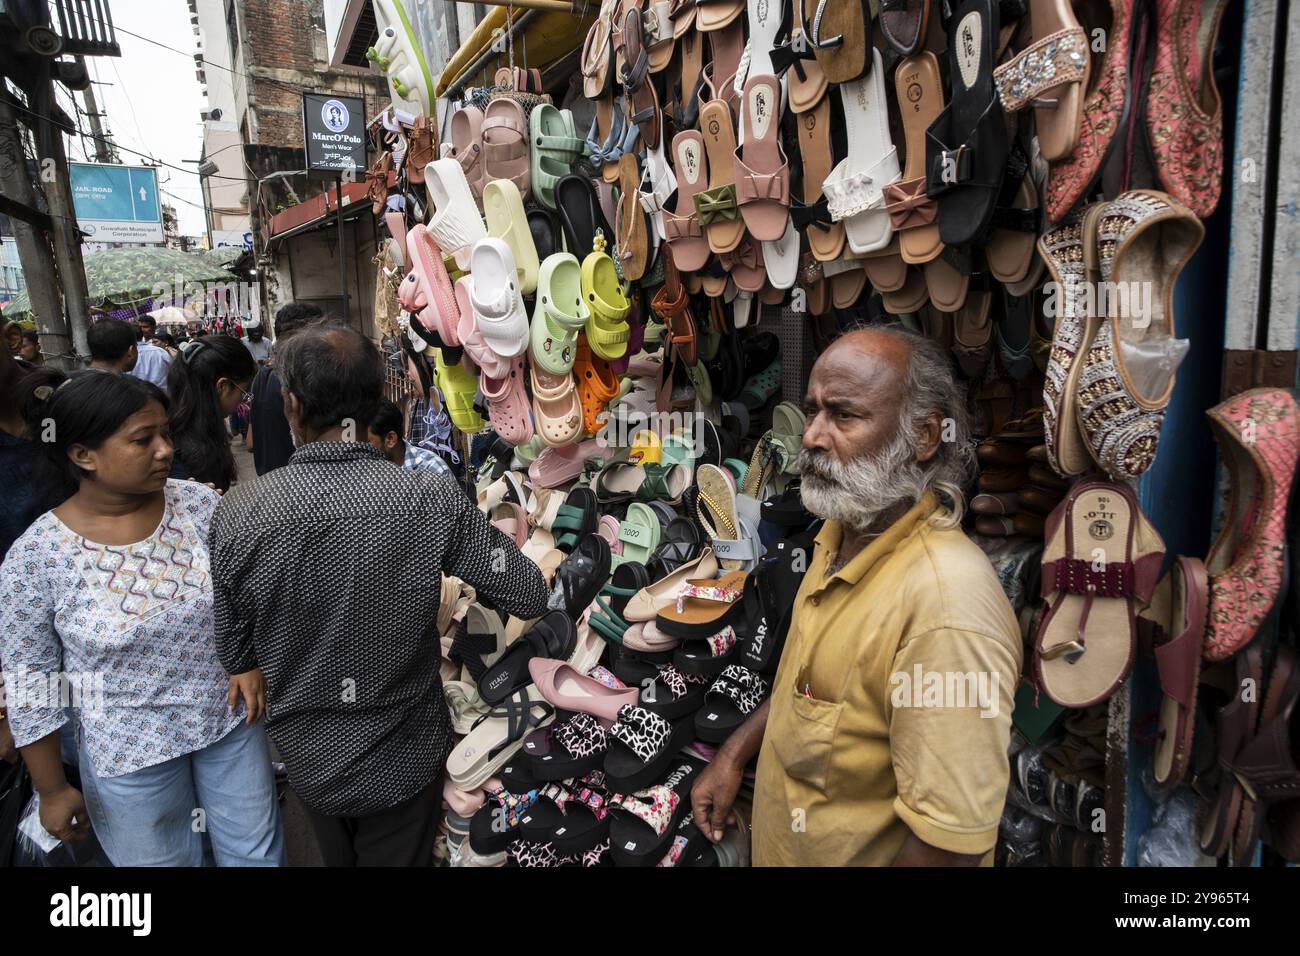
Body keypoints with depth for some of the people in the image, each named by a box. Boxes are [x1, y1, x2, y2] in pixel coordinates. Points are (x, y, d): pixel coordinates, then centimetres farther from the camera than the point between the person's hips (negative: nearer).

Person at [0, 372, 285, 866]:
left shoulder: (202, 505, -11)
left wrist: (250, 658, -9)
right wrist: (52, 788, 0)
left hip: (232, 716, 2)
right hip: (129, 751, -2)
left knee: (259, 854, 16)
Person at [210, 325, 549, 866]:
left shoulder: (238, 513, -20)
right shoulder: (432, 501, -25)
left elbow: (233, 656, -8)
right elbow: (530, 597, -16)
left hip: (308, 760, 2)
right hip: (405, 761, -2)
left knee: (336, 856, 30)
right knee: (400, 856, 23)